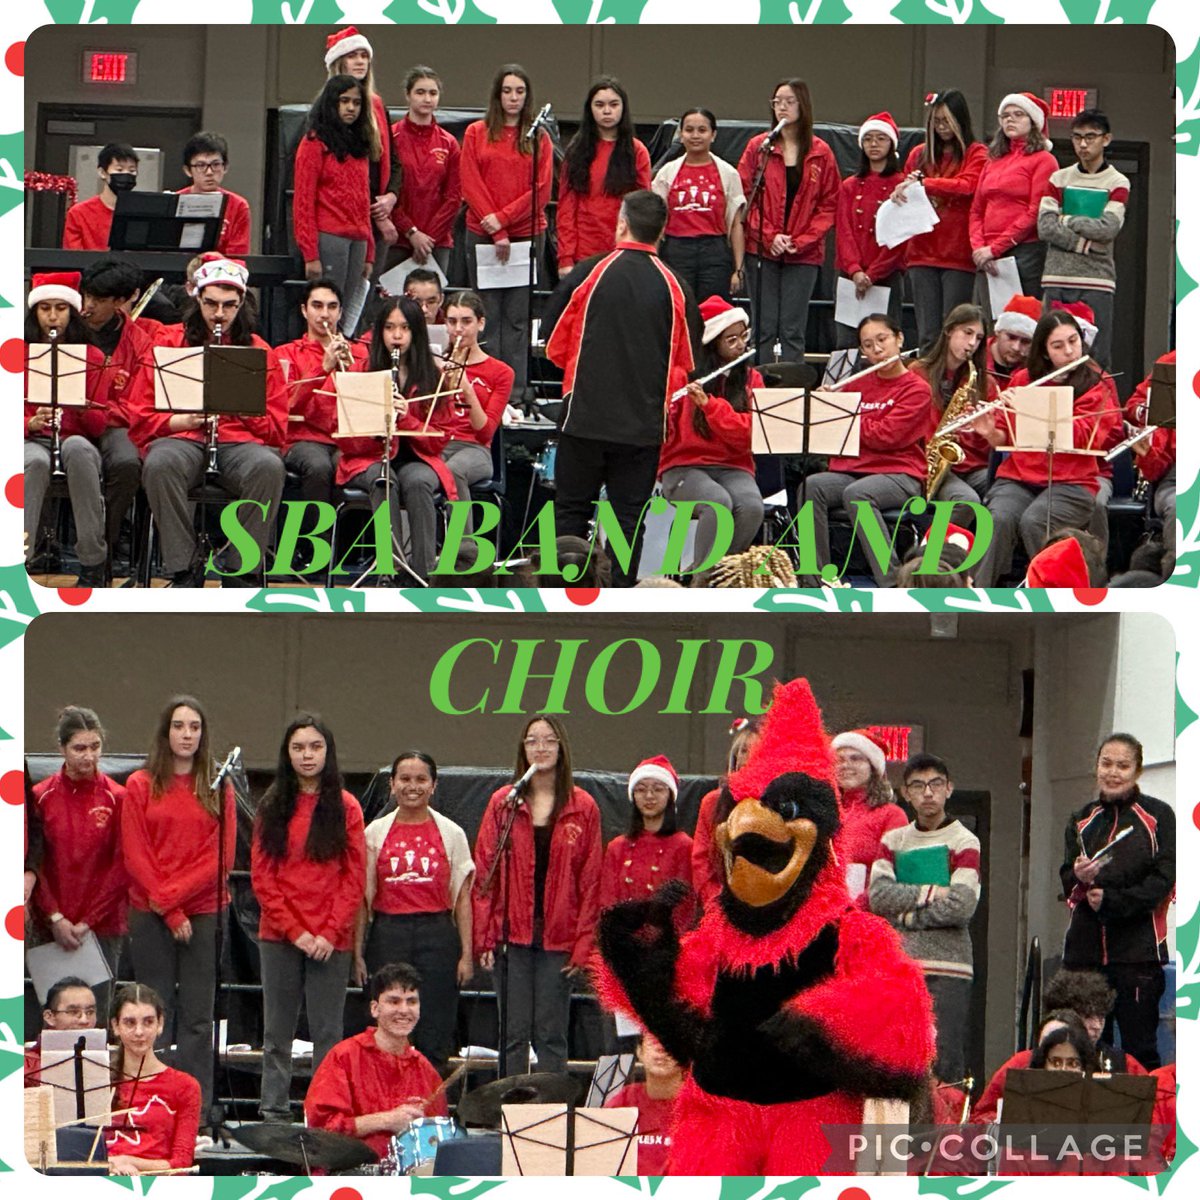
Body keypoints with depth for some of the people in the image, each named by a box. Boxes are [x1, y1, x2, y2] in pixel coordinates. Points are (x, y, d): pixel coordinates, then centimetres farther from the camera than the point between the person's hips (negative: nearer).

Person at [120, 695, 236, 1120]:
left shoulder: (218, 788, 7)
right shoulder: (141, 786, 5)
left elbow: (222, 857, 0)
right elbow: (135, 856, 0)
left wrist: (173, 894, -10)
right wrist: (170, 912, -7)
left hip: (205, 913, 0)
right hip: (150, 914, 0)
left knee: (197, 1016, 0)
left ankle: (198, 1110, 1)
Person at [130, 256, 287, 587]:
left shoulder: (259, 351, 15)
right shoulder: (170, 342, 14)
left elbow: (276, 429, 9)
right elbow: (143, 418, 9)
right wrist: (181, 420, -11)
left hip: (241, 440, 0)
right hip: (182, 438, 0)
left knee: (269, 466, -36)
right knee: (160, 464, -37)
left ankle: (244, 571, -25)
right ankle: (184, 569, -29)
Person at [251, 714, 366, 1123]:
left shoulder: (345, 807, 4)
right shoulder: (272, 806, 7)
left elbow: (355, 878, 1)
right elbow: (261, 876, 3)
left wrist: (330, 932, -10)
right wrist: (294, 931, -7)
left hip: (330, 941, -1)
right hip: (279, 936, 1)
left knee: (327, 1033, -1)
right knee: (277, 1032, 4)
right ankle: (273, 1111, 8)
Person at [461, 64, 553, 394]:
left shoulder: (538, 138, 7)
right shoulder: (477, 133, 7)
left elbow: (542, 190, 0)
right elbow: (471, 185, 0)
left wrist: (503, 218, -11)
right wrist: (496, 232, -8)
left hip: (526, 234, 0)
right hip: (482, 235, 0)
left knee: (517, 317, -1)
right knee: (487, 315, -1)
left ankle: (516, 392, -2)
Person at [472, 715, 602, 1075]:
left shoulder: (583, 808, 5)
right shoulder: (503, 803, 6)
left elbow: (591, 881, 3)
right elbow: (485, 873, 4)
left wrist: (584, 942, -4)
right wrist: (485, 938, -4)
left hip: (559, 937, 0)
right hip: (513, 935, 0)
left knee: (551, 1035, 1)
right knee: (514, 1034, 1)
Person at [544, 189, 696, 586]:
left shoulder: (588, 275, -6)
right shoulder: (670, 285, -3)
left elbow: (557, 348, 3)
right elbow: (682, 364, 5)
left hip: (585, 415, -1)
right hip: (644, 422, 1)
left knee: (572, 510, 9)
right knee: (629, 519, 6)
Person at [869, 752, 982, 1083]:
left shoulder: (964, 842, 3)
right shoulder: (892, 841, 15)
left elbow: (962, 906, -10)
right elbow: (878, 895, 0)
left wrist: (907, 915, -3)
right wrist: (932, 893, -7)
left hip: (946, 967, -4)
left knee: (945, 1067, -10)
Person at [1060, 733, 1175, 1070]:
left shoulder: (1157, 816, 3)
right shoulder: (1082, 820, 16)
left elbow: (1163, 880, -6)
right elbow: (1068, 885, 10)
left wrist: (1112, 901, -15)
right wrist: (1080, 878, -13)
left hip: (1138, 949, -4)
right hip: (1085, 948, 4)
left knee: (1140, 1051, -7)